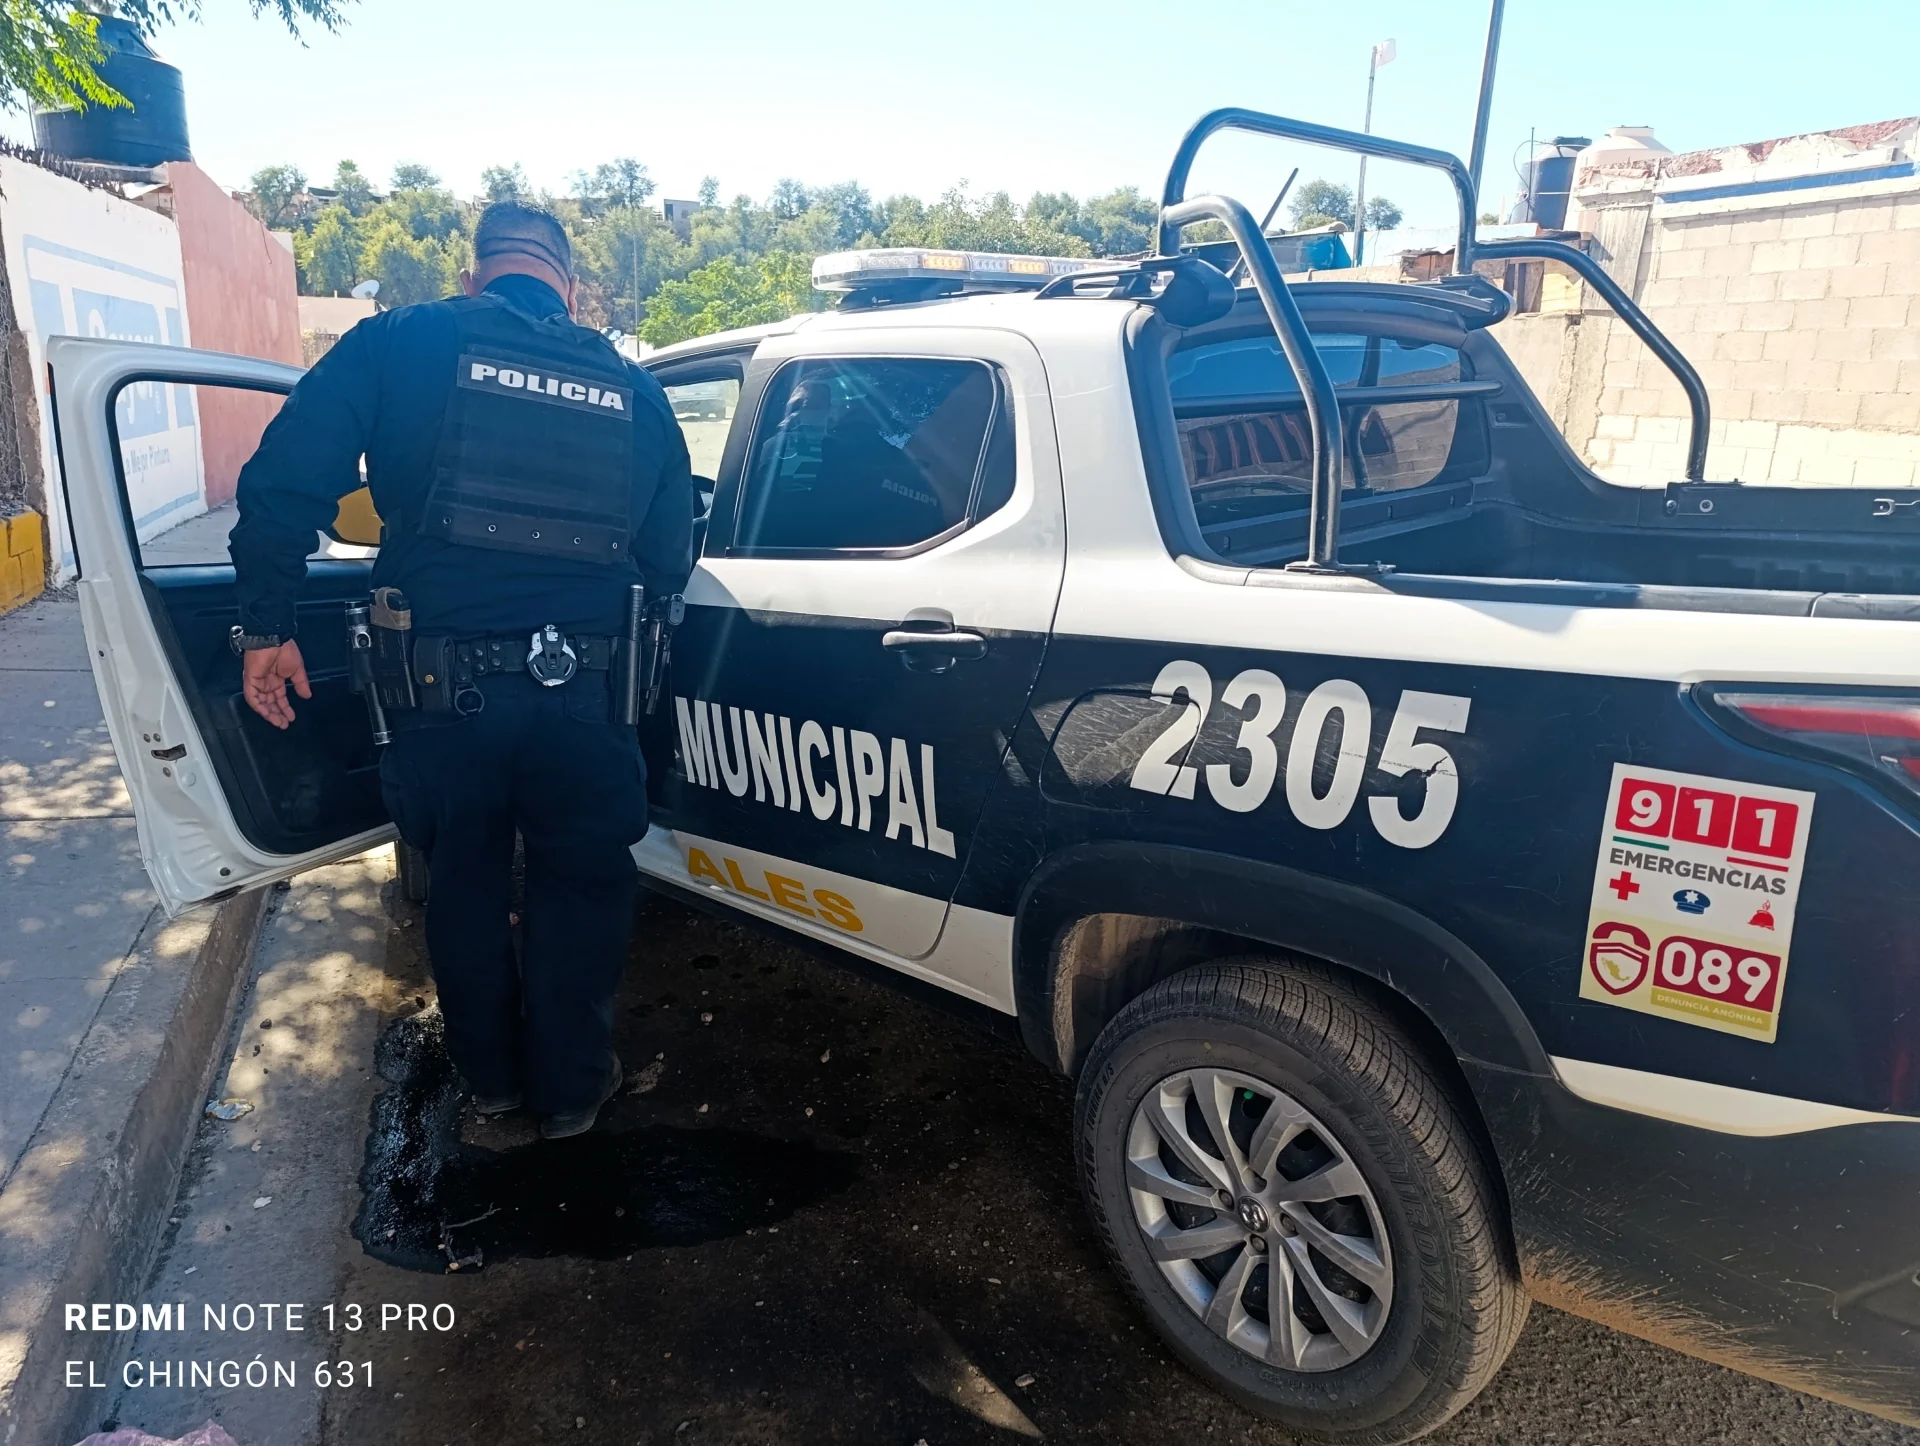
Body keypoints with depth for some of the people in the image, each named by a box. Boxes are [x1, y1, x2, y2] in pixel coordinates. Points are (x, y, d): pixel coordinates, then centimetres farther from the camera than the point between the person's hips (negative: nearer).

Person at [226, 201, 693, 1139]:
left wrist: (268, 622, 4)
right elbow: (670, 561, 8)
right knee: (579, 888, 20)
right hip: (577, 696, 1)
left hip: (442, 686, 0)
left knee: (463, 887, 22)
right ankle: (570, 1088, 34)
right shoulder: (630, 388, 6)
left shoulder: (400, 343, 0)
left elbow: (286, 481, -6)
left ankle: (491, 1074, 41)